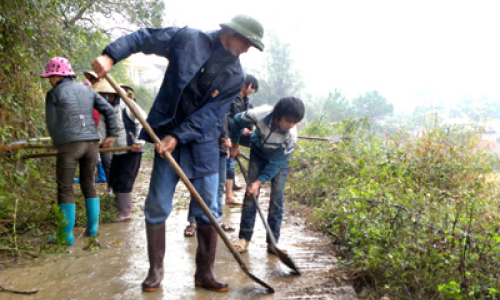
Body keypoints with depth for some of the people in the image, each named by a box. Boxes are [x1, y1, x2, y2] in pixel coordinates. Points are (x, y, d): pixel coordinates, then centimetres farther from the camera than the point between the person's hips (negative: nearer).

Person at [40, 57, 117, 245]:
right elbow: (108, 110, 12)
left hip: (69, 145, -5)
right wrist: (111, 134, 16)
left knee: (65, 190, 3)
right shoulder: (86, 90, 14)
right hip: (92, 142, 5)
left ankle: (67, 235, 6)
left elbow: (52, 124, 1)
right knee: (88, 185, 16)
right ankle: (93, 229, 20)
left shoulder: (54, 93, 0)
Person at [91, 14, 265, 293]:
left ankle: (205, 273, 18)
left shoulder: (236, 76, -1)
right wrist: (111, 55, -17)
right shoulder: (188, 38, -5)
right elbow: (143, 37, -1)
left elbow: (209, 114, -9)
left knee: (208, 211, 2)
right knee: (157, 207, 1)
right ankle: (156, 270, 19)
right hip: (168, 137, -1)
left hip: (203, 145, 2)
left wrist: (177, 137, -20)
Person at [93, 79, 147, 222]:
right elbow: (101, 130, 9)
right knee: (113, 180, 11)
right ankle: (121, 207, 30)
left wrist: (139, 142, -19)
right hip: (117, 151, 8)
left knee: (123, 182, -8)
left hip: (132, 149, -8)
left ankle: (125, 213, 3)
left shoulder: (126, 105, -14)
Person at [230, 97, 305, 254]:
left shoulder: (291, 135, -34)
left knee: (277, 198, -6)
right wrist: (235, 145, -1)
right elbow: (237, 121, -13)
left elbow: (276, 163, -26)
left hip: (279, 158, -1)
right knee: (251, 194, -6)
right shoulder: (259, 114, -35)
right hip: (258, 152, 1)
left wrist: (259, 182, -29)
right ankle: (244, 238, 1)